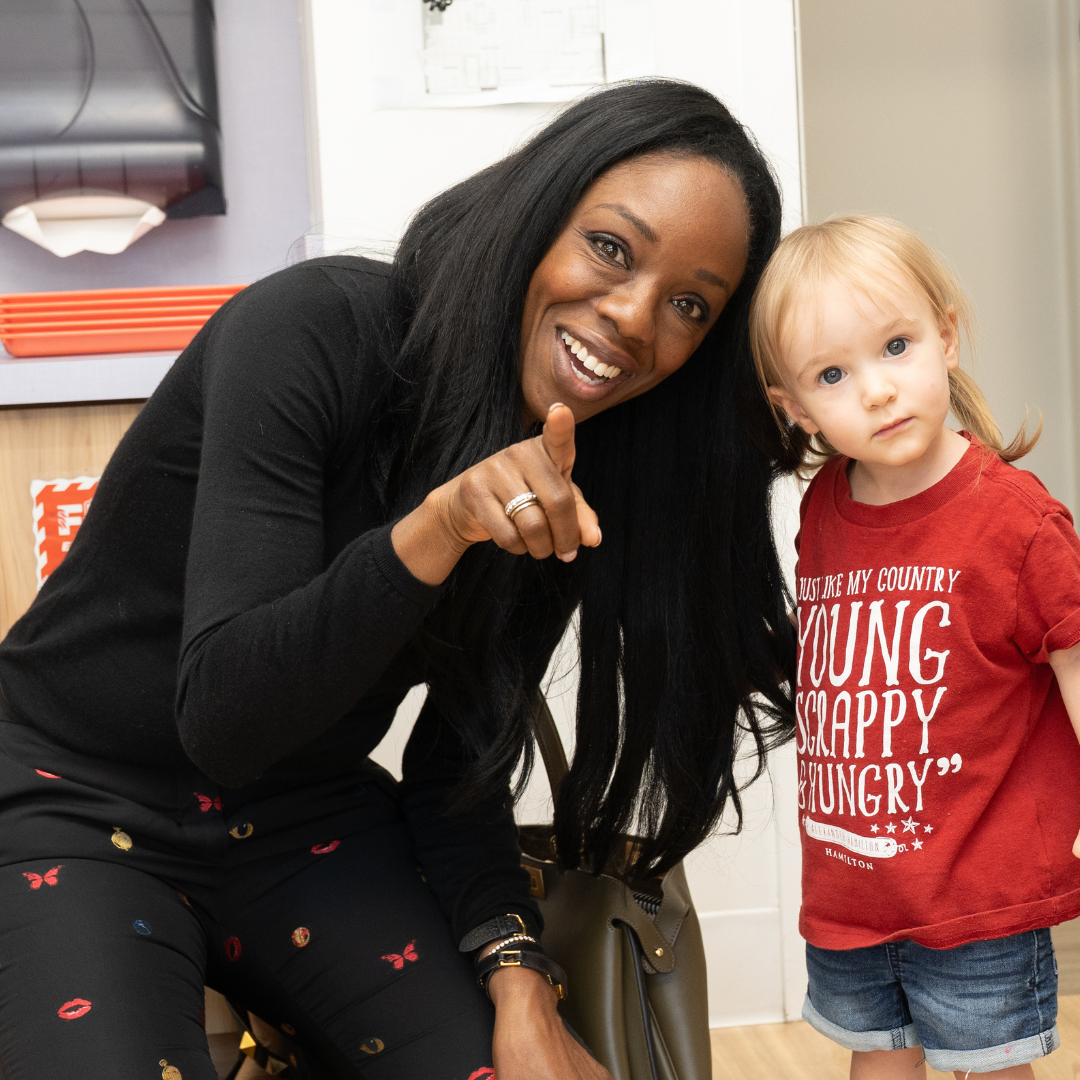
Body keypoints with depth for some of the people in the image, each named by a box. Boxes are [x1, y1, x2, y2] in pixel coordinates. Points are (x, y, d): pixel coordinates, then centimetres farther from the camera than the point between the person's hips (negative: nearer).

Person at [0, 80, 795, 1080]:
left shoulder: (569, 495, -3)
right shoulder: (312, 333, -21)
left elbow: (460, 766, 1)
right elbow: (221, 718, -25)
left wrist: (519, 982, -15)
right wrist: (432, 530, -38)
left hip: (310, 824, 4)